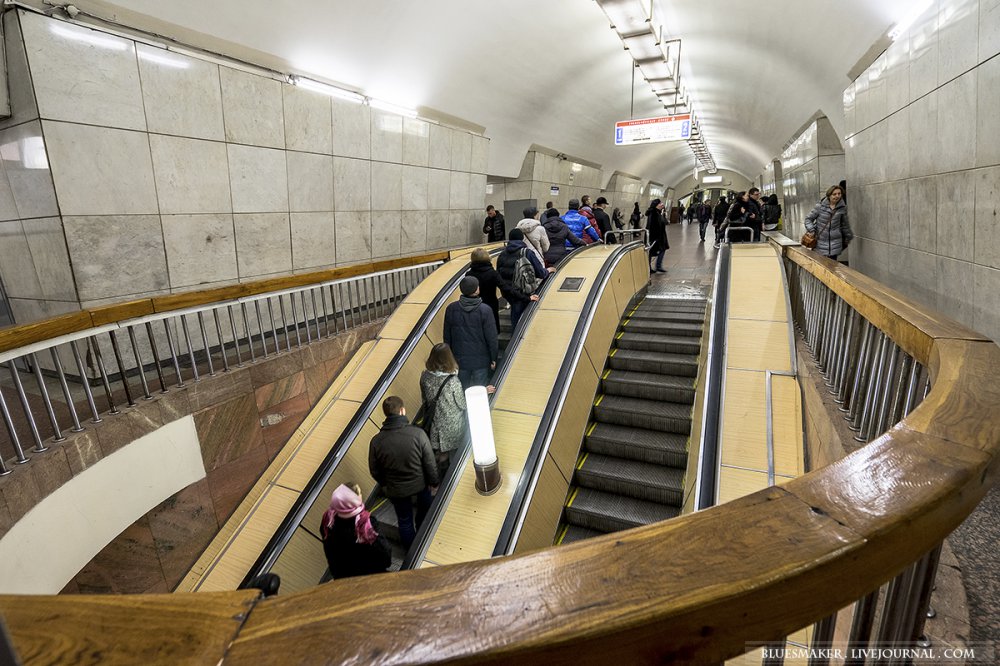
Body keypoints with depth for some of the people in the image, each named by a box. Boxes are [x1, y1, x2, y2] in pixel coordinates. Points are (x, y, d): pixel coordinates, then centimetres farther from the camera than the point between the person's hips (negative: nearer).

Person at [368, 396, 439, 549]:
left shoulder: (376, 441, -21)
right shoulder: (418, 434, -28)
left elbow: (374, 471, -6)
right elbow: (430, 463, -17)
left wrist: (384, 483, 15)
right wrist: (434, 481, 1)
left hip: (395, 489, 1)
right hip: (420, 484, 0)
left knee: (404, 520, 24)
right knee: (424, 509, 29)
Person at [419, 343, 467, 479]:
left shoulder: (424, 376, -15)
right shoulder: (452, 381, -30)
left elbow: (425, 399, 1)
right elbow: (462, 405, -15)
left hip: (433, 422, 4)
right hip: (451, 425, -4)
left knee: (438, 453, 23)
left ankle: (440, 477, 42)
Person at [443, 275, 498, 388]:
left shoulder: (451, 309, -8)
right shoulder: (485, 310, -17)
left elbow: (447, 337, 2)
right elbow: (491, 338, -12)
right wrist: (493, 358, 1)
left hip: (459, 360, 3)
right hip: (481, 361, -3)